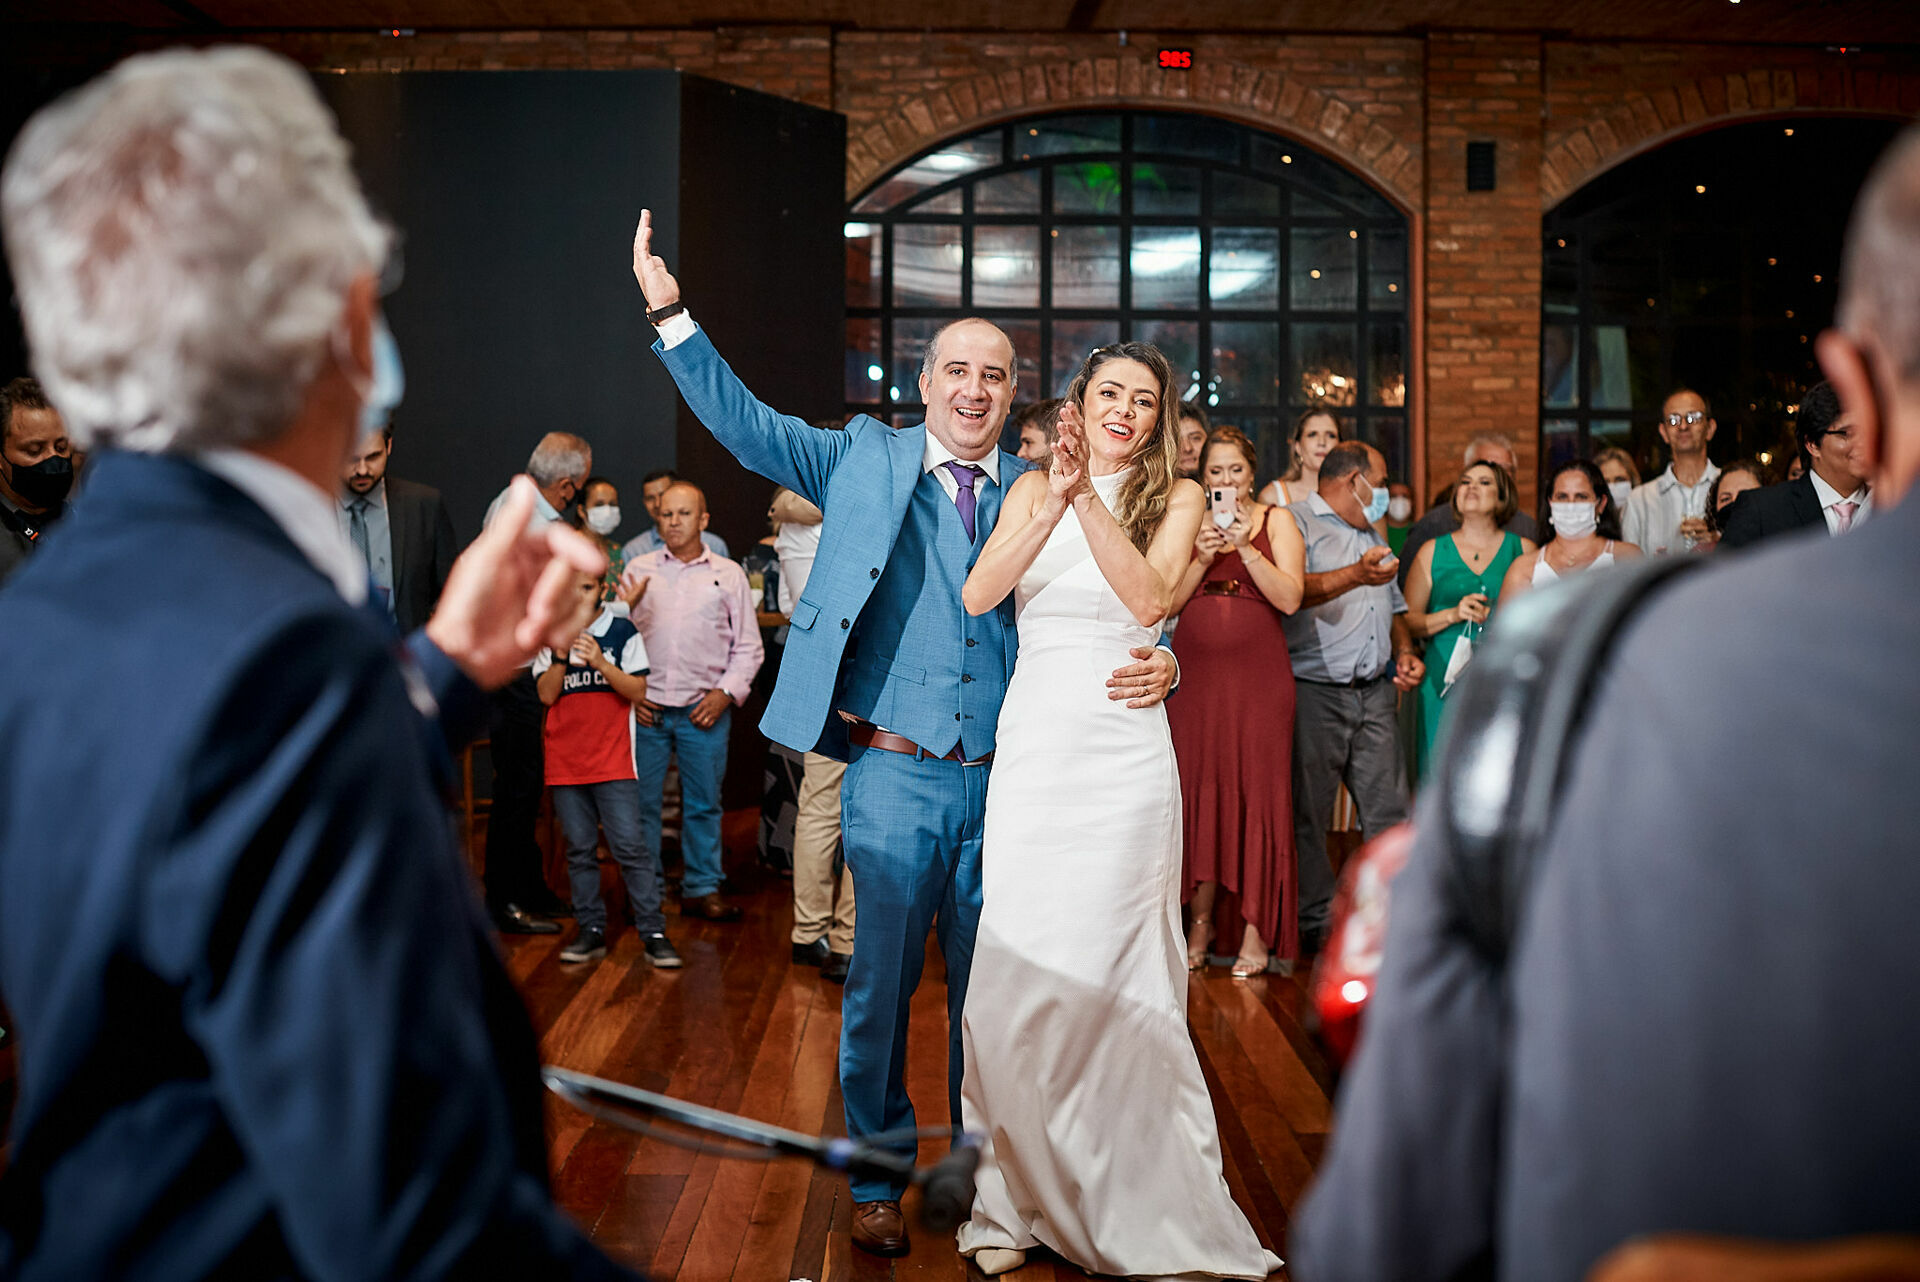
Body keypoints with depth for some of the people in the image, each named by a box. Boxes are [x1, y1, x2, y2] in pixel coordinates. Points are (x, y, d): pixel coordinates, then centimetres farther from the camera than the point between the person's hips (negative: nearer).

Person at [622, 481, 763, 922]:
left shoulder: (728, 574, 8)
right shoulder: (638, 569, 10)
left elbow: (748, 646, 8)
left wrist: (726, 692, -4)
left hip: (704, 708, 0)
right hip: (646, 707, 0)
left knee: (703, 803, 4)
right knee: (641, 802, 2)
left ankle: (703, 889, 15)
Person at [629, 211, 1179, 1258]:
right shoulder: (866, 461, 3)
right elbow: (745, 424, -1)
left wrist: (1156, 662, -12)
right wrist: (670, 314, -9)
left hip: (1005, 781, 2)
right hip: (893, 777, -2)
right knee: (882, 983, 7)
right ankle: (877, 1179, 25)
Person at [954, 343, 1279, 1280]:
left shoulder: (1176, 498, 8)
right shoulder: (1032, 489, 12)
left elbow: (1148, 597, -9)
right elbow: (977, 595, -3)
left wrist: (1088, 498, -13)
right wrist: (1055, 499, -12)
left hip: (1122, 753, -2)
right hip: (1031, 746, 2)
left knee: (1107, 970, -3)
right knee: (1016, 966, 0)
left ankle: (1132, 1199, 12)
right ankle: (1017, 1194, 14)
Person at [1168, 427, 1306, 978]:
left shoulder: (1275, 521, 6)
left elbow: (1289, 598, -6)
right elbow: (1166, 603, 5)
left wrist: (1245, 548, -15)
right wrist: (1201, 560, -9)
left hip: (1259, 674, -2)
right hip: (1196, 674, 2)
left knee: (1257, 792, -3)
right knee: (1198, 792, 3)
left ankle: (1255, 929, 5)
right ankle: (1201, 921, 14)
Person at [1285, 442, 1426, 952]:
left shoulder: (1372, 535, 26)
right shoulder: (1296, 523, -2)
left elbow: (1393, 606, 31)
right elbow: (1291, 590, -20)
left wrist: (1404, 652, 13)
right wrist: (1355, 576, -31)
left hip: (1375, 693, 7)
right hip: (1315, 693, -7)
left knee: (1389, 810, 3)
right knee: (1309, 815, -1)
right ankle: (1316, 923, 7)